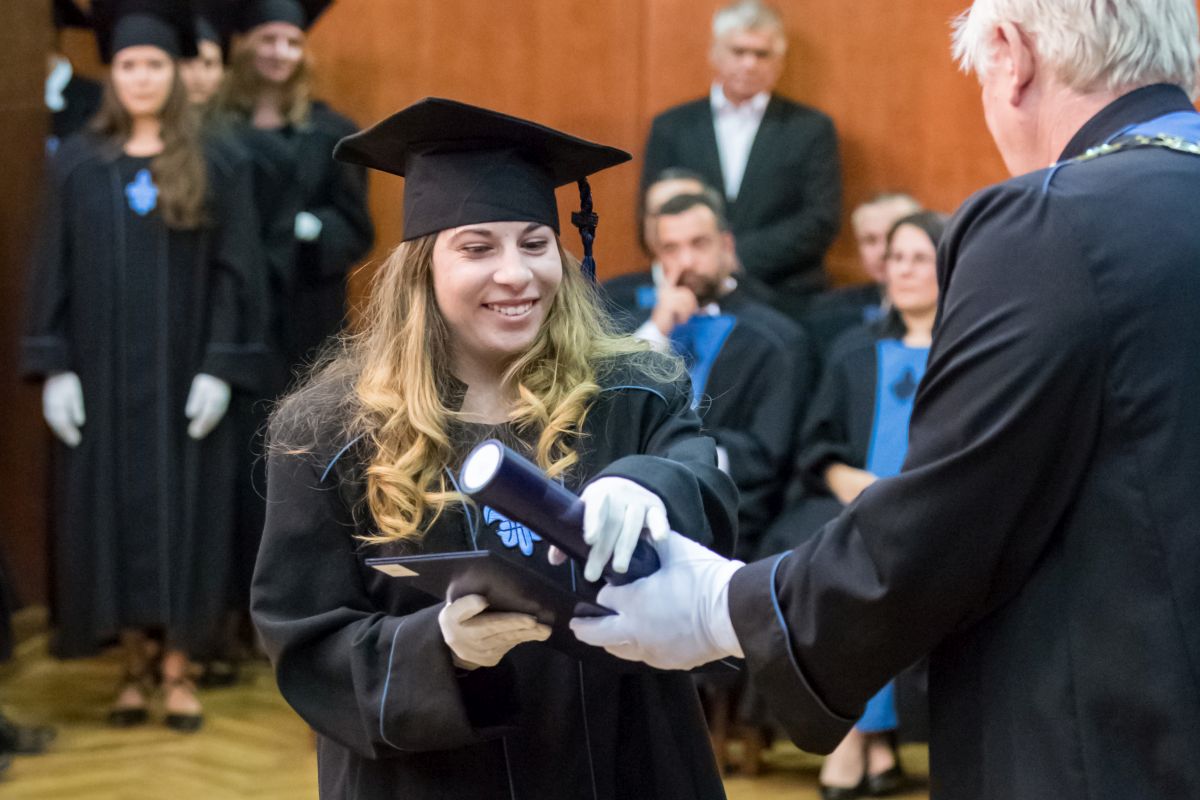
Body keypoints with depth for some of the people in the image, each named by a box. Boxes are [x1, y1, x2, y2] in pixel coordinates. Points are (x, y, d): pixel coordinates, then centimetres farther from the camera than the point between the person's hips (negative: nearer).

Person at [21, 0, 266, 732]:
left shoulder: (216, 167, 0)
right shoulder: (78, 165, 4)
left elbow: (234, 272, -3)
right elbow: (54, 268, 3)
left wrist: (220, 368, -11)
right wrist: (54, 367, -5)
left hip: (181, 373, -1)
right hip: (101, 371, 1)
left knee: (181, 507, 1)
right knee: (112, 509, 4)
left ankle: (178, 665, 8)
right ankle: (136, 660, 14)